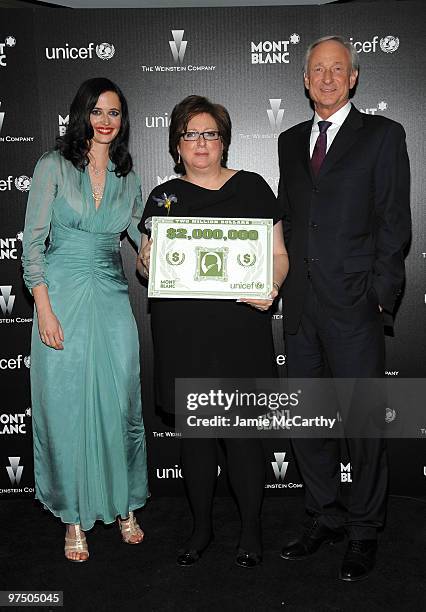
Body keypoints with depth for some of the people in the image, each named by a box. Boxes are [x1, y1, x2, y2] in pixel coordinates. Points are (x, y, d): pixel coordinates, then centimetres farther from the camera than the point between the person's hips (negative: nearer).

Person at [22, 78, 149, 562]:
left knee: (121, 403, 5)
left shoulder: (126, 178, 11)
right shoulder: (53, 166, 0)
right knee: (66, 407, 3)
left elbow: (143, 238, 18)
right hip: (62, 295, -3)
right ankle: (75, 517, 20)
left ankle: (124, 506, 25)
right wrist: (45, 310, -11)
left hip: (112, 299, 3)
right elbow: (32, 242, -4)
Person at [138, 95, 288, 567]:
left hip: (239, 330, -2)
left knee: (241, 433, -1)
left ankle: (251, 530, 20)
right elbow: (145, 261, 17)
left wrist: (269, 288, -15)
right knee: (194, 432, 10)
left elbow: (278, 255, 6)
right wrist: (148, 262, -7)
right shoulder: (163, 196, 13)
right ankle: (201, 526, 28)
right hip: (181, 332, 3)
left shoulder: (251, 187, 7)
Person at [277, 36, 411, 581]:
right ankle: (325, 517, 30)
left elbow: (394, 223, -3)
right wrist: (286, 282, 8)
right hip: (300, 306, 5)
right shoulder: (291, 141, 17)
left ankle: (363, 532, 21)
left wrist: (381, 295, -9)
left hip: (353, 305, -5)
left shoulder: (382, 135, 2)